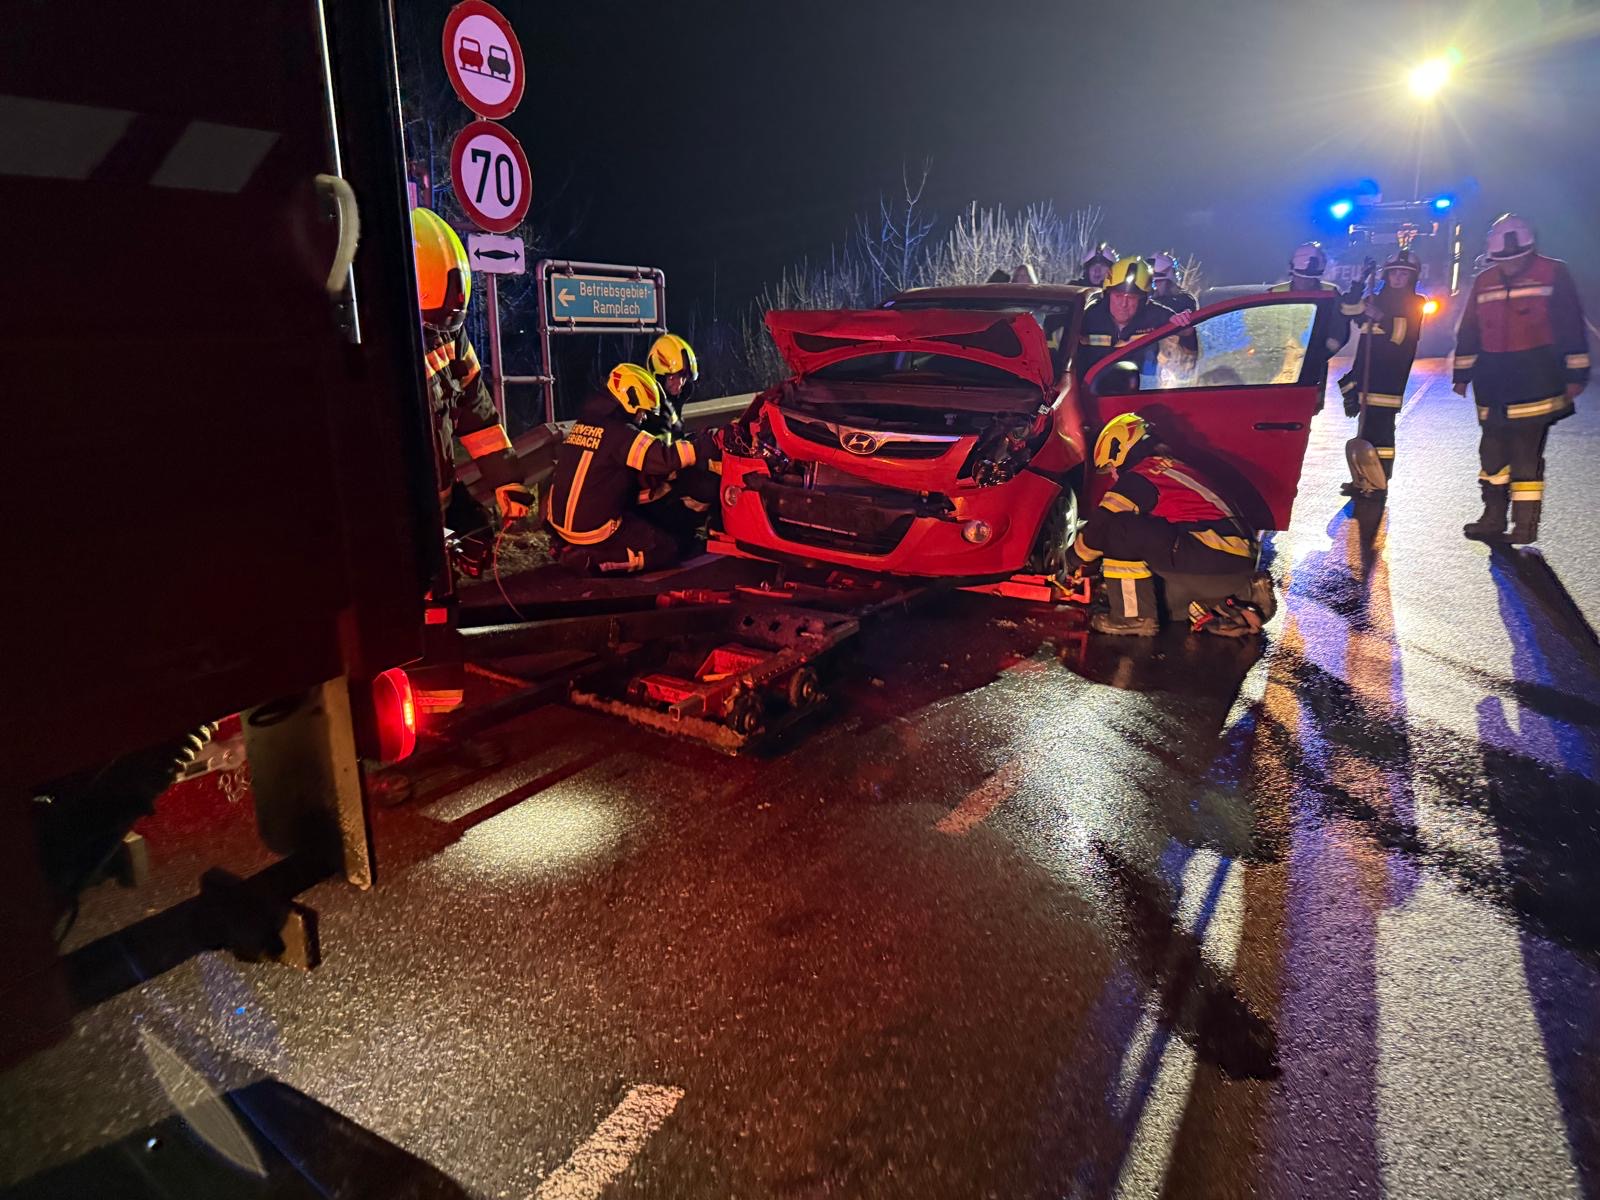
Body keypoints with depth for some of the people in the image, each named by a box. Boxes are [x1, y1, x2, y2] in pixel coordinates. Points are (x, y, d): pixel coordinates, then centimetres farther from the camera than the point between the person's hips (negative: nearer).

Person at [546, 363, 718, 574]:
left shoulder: (585, 421, 10)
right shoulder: (621, 433, -15)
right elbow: (666, 458, -23)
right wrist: (709, 441, -15)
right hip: (595, 530, -8)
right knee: (671, 549, 0)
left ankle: (573, 545, 12)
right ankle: (594, 559, -9)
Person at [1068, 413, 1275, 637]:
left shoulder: (1139, 477, -1)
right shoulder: (1175, 467, 28)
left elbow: (1100, 524, -4)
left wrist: (1077, 559, 14)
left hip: (1214, 550, -9)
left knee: (1118, 531, -10)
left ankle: (1132, 617, -5)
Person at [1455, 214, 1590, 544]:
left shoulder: (1554, 273, -3)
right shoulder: (1483, 282, 9)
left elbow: (1572, 327, -4)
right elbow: (1468, 332, 14)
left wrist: (1575, 375, -6)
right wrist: (1463, 374, 13)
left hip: (1536, 381, -5)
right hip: (1492, 383, 5)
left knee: (1527, 454, -8)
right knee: (1493, 451, 10)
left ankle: (1525, 525, -2)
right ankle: (1493, 518, 20)